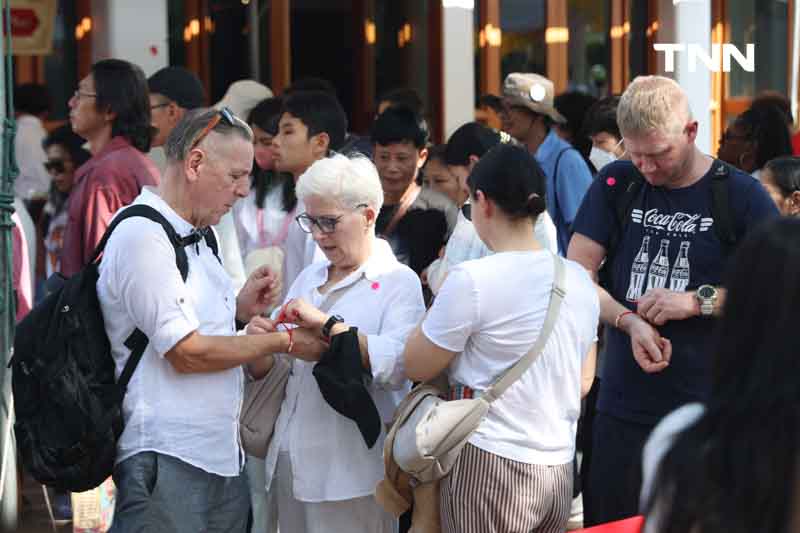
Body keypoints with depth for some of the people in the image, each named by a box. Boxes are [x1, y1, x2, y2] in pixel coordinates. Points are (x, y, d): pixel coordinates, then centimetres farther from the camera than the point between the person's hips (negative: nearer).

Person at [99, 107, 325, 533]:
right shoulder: (143, 236, -14)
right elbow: (187, 354, -17)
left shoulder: (194, 239, 16)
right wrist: (284, 341, -10)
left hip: (222, 456, 9)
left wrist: (240, 310, 4)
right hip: (167, 462, -9)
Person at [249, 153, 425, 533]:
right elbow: (267, 372, 16)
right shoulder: (309, 278, 15)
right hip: (291, 463, 6)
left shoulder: (397, 281, -5)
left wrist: (328, 325, -23)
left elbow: (399, 365, -23)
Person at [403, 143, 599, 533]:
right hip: (559, 468, 6)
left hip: (490, 468, -6)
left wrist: (441, 295, 6)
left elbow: (416, 367, -5)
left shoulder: (472, 281, -15)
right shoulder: (580, 280, 5)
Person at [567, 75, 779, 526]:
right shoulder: (616, 185, 5)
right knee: (607, 521, 7)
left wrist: (698, 301, -15)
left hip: (709, 411, -2)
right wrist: (629, 323, -16)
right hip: (622, 409, 3)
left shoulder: (742, 196, -3)